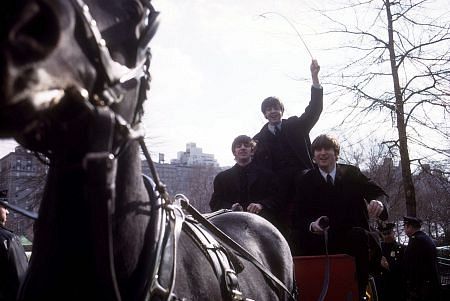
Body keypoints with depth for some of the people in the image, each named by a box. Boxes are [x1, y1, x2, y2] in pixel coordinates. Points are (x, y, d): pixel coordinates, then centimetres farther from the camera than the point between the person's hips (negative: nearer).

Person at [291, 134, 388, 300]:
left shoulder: (352, 173, 9)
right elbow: (299, 218, 0)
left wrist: (378, 203, -28)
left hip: (354, 239, 0)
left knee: (359, 234, -32)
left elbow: (376, 192, -2)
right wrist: (311, 225, -24)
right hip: (321, 242, 0)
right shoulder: (305, 180, 6)